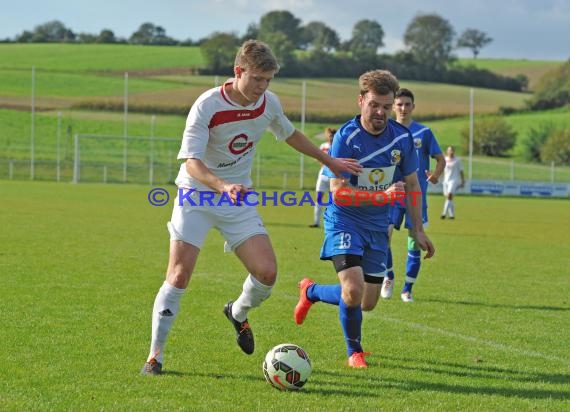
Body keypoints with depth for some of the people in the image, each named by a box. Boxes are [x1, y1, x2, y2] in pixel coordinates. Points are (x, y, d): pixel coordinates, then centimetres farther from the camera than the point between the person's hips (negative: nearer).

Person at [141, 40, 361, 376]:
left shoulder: (269, 103, -4)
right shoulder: (207, 105, -21)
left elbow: (290, 134, 19)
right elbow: (192, 162, -26)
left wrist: (330, 162, 22)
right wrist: (223, 186, -44)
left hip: (238, 198, 4)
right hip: (196, 196, -4)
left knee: (267, 272, -9)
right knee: (179, 276, -13)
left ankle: (238, 313, 25)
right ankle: (155, 355, -1)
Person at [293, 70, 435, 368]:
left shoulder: (402, 137, -4)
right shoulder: (346, 137, -20)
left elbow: (412, 183, 10)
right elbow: (339, 193, -24)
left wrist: (418, 230, 9)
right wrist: (383, 196, -35)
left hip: (377, 226, 6)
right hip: (344, 222, -5)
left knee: (368, 304, 11)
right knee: (354, 291, -24)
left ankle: (311, 291, 39)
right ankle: (354, 352, 6)